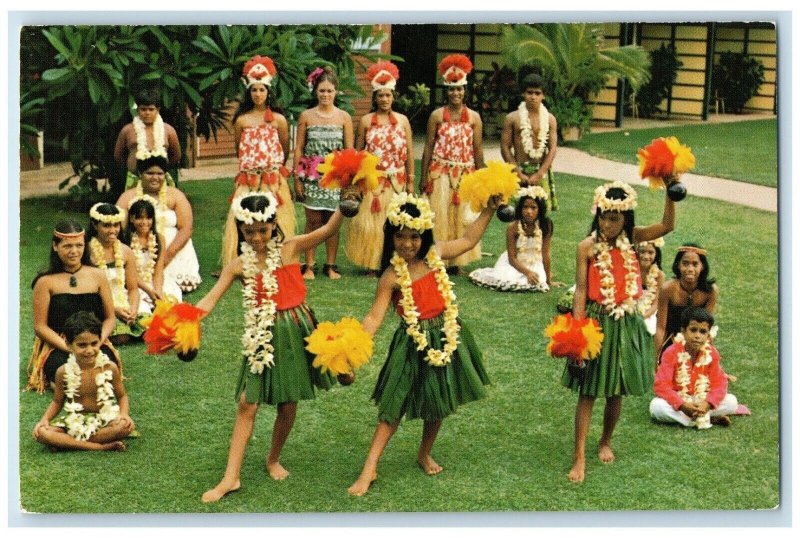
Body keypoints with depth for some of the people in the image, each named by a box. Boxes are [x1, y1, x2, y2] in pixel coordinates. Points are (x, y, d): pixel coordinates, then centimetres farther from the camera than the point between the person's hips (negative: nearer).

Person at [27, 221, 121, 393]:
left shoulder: (97, 276, 6)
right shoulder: (46, 282, -1)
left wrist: (98, 340, -12)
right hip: (56, 346, -2)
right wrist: (69, 347, -15)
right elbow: (40, 327, -2)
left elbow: (110, 318, 9)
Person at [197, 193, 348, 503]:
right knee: (247, 404, -2)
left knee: (288, 405, 8)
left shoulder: (290, 249, -3)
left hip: (295, 331, 0)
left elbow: (328, 230, -12)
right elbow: (211, 300, -8)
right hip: (262, 338, 0)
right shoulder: (239, 265, -1)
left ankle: (274, 459, 33)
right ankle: (231, 477, 1)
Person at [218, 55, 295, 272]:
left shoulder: (279, 120, 2)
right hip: (248, 179, 1)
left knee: (273, 221, 0)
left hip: (273, 179, -1)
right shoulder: (242, 120, 4)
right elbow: (239, 151, 15)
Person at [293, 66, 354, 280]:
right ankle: (309, 265, 9)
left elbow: (349, 150, 4)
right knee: (313, 220, 1)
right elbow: (299, 148, 3)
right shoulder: (306, 116, 2)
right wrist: (297, 178, -2)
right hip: (312, 176, 0)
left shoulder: (344, 117, 2)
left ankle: (331, 265, 15)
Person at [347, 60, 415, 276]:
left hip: (396, 181, 1)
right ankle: (371, 264, 9)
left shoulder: (402, 120, 5)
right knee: (371, 222, 1)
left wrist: (410, 180, 4)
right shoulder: (366, 121, 2)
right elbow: (358, 152, 4)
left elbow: (409, 152, 7)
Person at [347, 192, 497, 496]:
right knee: (395, 404, -1)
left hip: (446, 337, 4)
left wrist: (489, 210, 11)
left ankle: (425, 454, 38)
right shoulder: (392, 275, -16)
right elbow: (375, 317, -18)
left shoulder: (435, 254, -3)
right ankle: (370, 468, 4)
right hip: (414, 345, -4)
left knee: (439, 403, 15)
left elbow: (468, 240, 15)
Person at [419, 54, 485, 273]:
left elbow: (478, 150, 6)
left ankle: (456, 261, 14)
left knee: (462, 217, 4)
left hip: (465, 174, 2)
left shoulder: (473, 117, 5)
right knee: (439, 216, -3)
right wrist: (423, 177, 0)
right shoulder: (437, 115, 2)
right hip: (440, 173, -1)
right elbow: (428, 147, 3)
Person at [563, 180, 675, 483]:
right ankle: (579, 458, 2)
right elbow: (581, 289, -9)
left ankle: (606, 442, 37)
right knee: (587, 392, -1)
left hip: (626, 324, 3)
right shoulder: (588, 247, -8)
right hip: (596, 322, -3)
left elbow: (667, 226, -7)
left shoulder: (631, 240, 1)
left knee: (616, 391, 14)